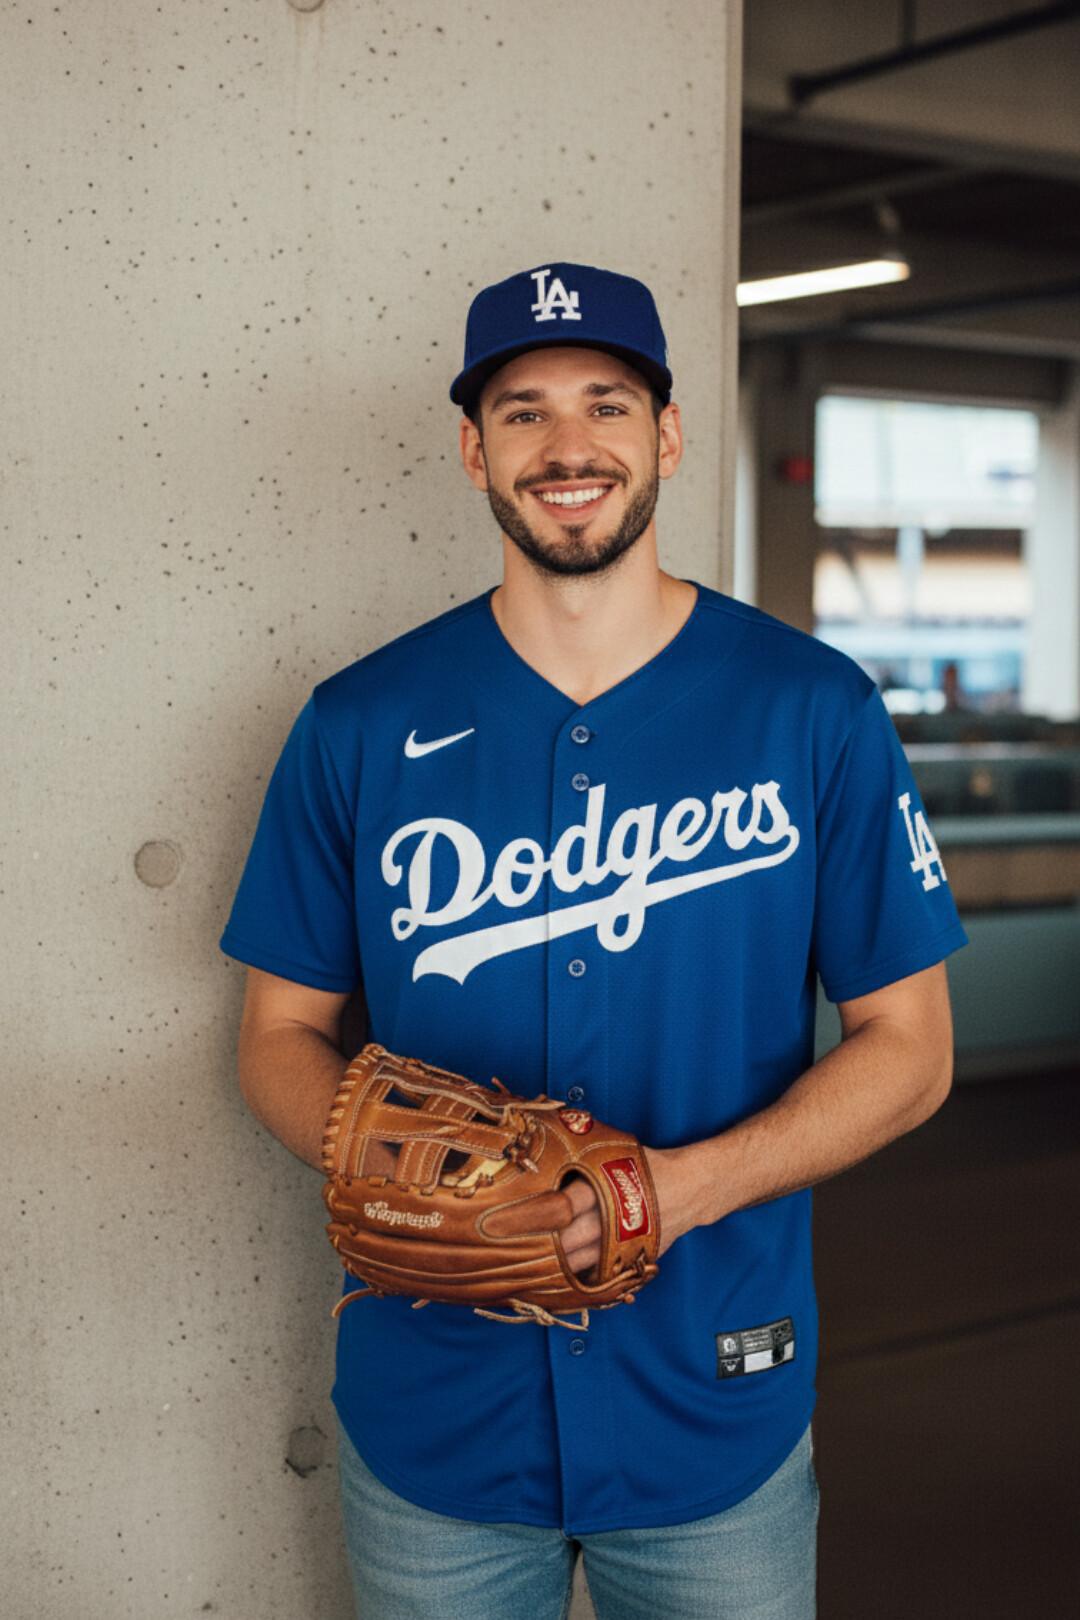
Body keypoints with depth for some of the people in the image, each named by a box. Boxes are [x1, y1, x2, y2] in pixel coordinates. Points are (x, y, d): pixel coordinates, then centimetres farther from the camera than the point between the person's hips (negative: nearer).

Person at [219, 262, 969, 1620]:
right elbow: (283, 1030, 3)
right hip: (428, 1418, 1)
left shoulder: (814, 710, -6)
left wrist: (687, 1185, -19)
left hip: (717, 1418, 0)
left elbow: (908, 1046, -3)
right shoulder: (361, 726, -3)